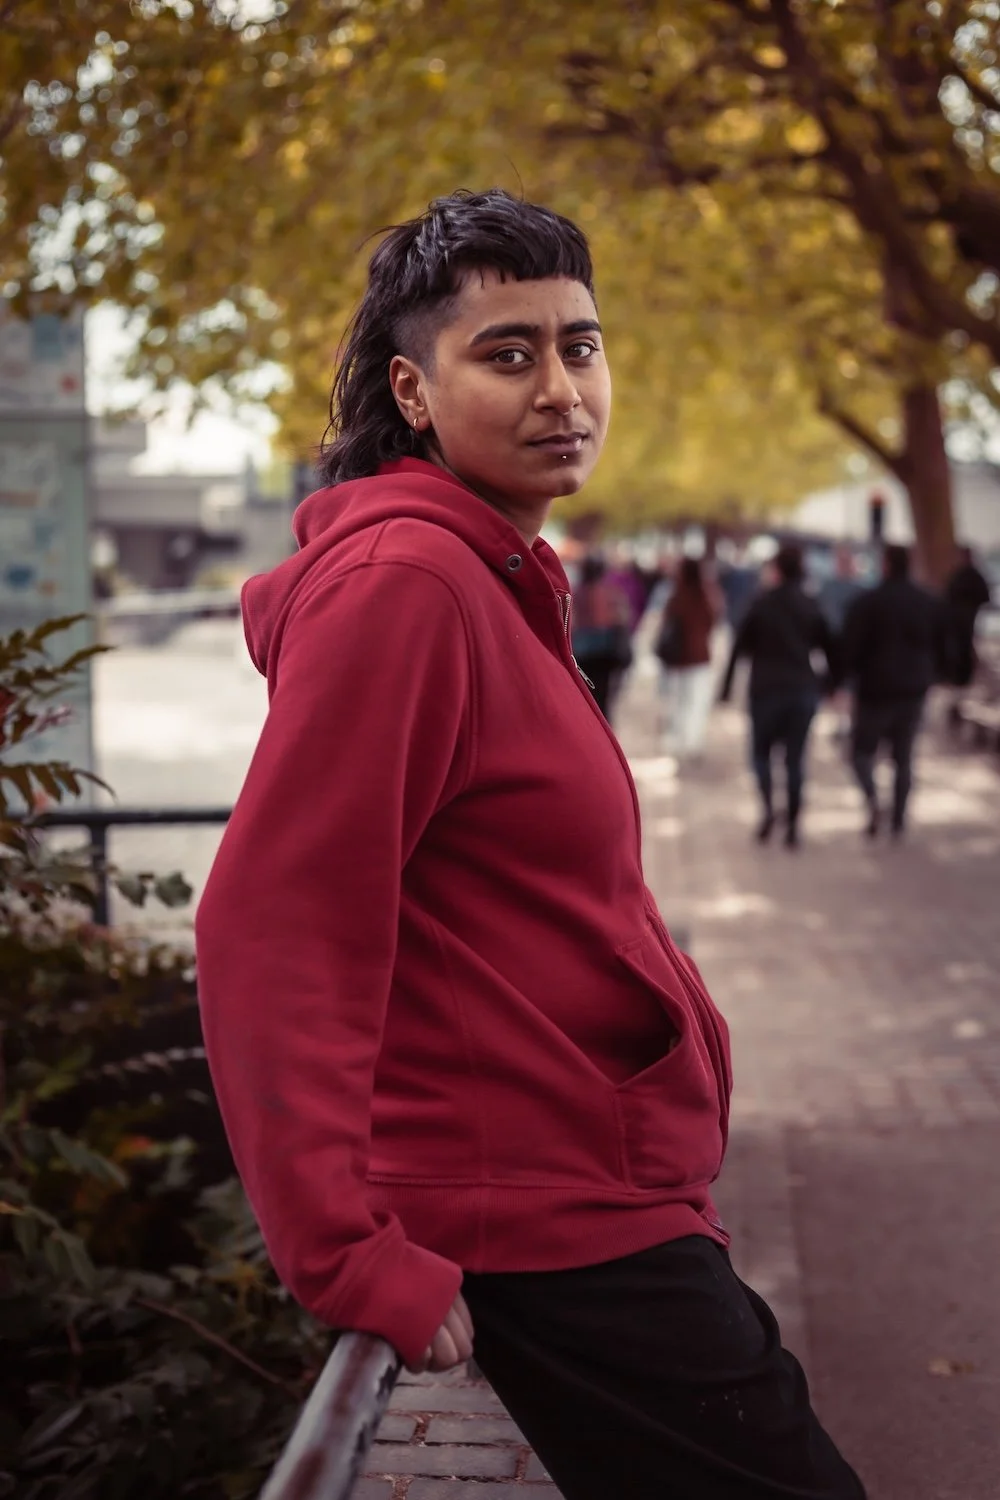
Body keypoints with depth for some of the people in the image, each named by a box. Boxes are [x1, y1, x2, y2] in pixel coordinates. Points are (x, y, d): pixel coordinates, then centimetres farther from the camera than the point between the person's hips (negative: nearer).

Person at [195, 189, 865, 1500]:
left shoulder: (496, 586, 11)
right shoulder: (402, 581, -20)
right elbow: (272, 935, -25)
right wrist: (354, 1262, -23)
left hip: (604, 1203, 10)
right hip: (557, 1233, -10)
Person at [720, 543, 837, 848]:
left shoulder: (761, 604, -4)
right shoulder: (812, 607, 5)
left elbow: (740, 647, -4)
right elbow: (830, 649, 6)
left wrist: (727, 686, 2)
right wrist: (830, 681, 20)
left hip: (766, 689, -2)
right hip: (804, 691, 2)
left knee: (761, 750, 13)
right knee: (796, 758, 7)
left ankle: (768, 806, -10)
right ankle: (792, 825, 3)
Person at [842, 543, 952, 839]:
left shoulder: (867, 603, -10)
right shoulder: (932, 604, 5)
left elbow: (850, 648, -13)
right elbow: (944, 649, 8)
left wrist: (845, 676, 4)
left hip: (875, 691, -4)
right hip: (914, 692, 4)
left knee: (863, 750, 9)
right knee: (904, 756, 14)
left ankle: (873, 799, -18)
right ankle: (899, 820, 11)